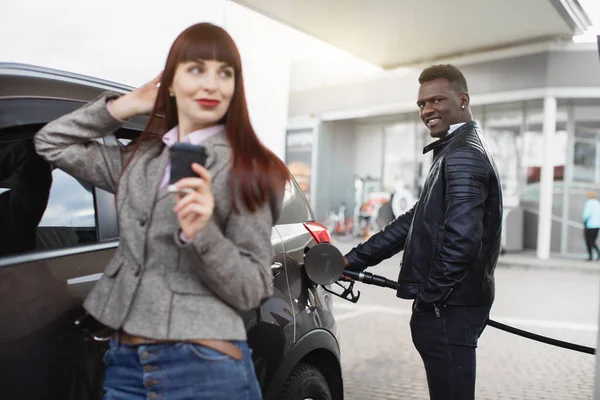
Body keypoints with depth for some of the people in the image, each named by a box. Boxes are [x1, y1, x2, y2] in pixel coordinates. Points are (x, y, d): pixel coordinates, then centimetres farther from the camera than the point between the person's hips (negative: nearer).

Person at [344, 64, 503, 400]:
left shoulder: (463, 155, -15)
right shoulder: (455, 150, 18)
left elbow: (461, 238, -26)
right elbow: (415, 221, 18)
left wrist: (430, 296, -14)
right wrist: (354, 260, 13)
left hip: (448, 308, -10)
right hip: (448, 303, 10)